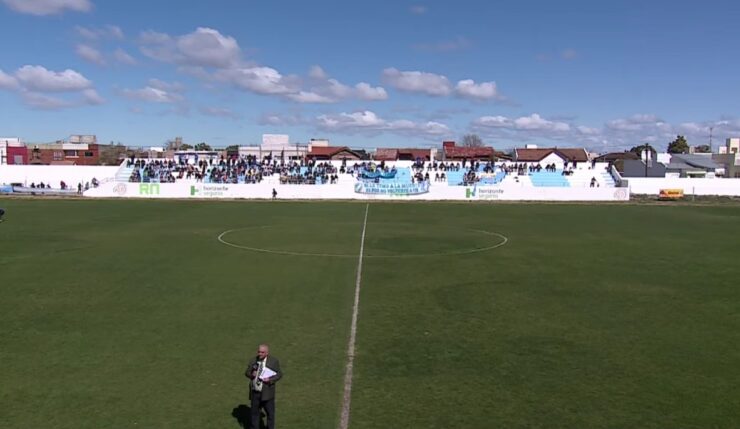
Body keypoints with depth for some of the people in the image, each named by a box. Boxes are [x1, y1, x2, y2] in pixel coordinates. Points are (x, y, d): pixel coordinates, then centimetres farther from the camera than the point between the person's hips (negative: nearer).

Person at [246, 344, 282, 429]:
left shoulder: (273, 361, -8)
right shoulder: (253, 360, 2)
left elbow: (279, 374, -5)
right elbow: (247, 372, 9)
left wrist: (270, 380, -21)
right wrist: (251, 374, -14)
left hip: (267, 392, -3)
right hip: (255, 392, 3)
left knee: (270, 412, 6)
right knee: (254, 412, 13)